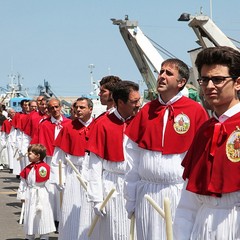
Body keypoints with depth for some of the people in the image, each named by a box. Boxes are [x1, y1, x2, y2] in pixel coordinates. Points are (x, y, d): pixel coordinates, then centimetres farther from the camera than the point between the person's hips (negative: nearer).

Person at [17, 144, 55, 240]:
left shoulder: (44, 167, -12)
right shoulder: (28, 168, 4)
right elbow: (23, 182, 10)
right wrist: (22, 195, 9)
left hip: (41, 195, -5)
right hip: (30, 196, 5)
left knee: (42, 215, 2)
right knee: (29, 216, 13)